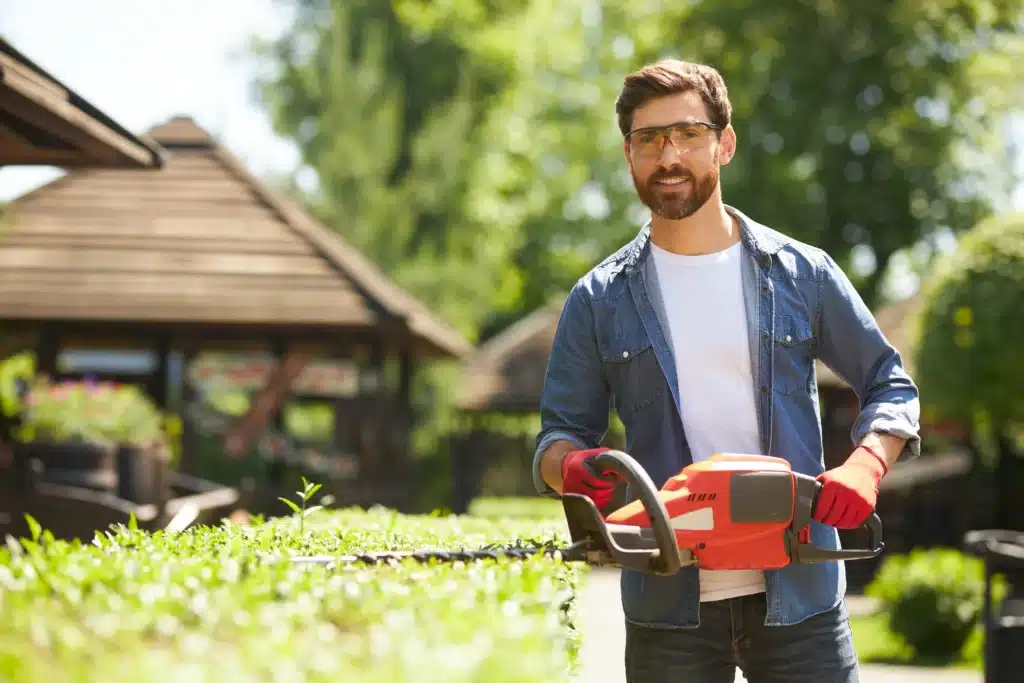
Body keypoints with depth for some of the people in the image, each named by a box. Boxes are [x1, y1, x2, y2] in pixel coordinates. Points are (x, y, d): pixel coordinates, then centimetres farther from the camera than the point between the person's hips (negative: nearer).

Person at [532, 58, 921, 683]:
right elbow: (560, 436, 8)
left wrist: (865, 465, -10)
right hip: (669, 605, 1)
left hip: (797, 589, 0)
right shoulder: (599, 301, 6)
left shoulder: (800, 273, 5)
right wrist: (572, 466, -17)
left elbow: (891, 385, 11)